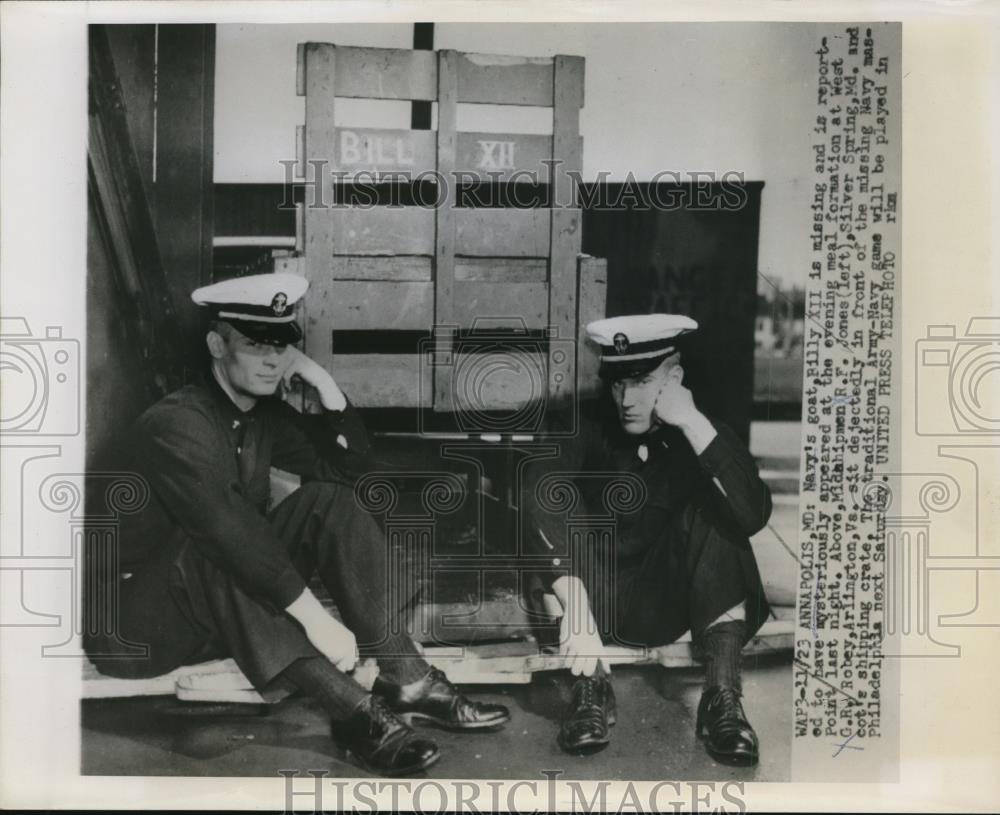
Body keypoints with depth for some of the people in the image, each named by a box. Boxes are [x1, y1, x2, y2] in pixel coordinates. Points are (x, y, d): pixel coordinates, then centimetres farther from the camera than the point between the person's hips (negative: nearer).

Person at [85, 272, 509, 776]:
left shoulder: (263, 414, 2)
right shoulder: (176, 424, -23)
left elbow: (352, 465, 1)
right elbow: (227, 533, -33)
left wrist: (322, 381, -11)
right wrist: (316, 618, -36)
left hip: (233, 606, 7)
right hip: (143, 623, -7)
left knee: (329, 501, -10)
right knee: (218, 552, -37)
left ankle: (406, 679, -19)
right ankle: (352, 711, -37)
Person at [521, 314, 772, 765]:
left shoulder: (701, 433, -8)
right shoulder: (588, 425, -11)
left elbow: (753, 515, -29)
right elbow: (538, 496, -33)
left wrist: (694, 423, -34)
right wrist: (577, 609, -46)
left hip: (670, 605, 0)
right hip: (599, 601, 0)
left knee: (713, 507, -23)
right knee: (555, 495, -24)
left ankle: (722, 694, -30)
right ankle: (592, 683, -32)